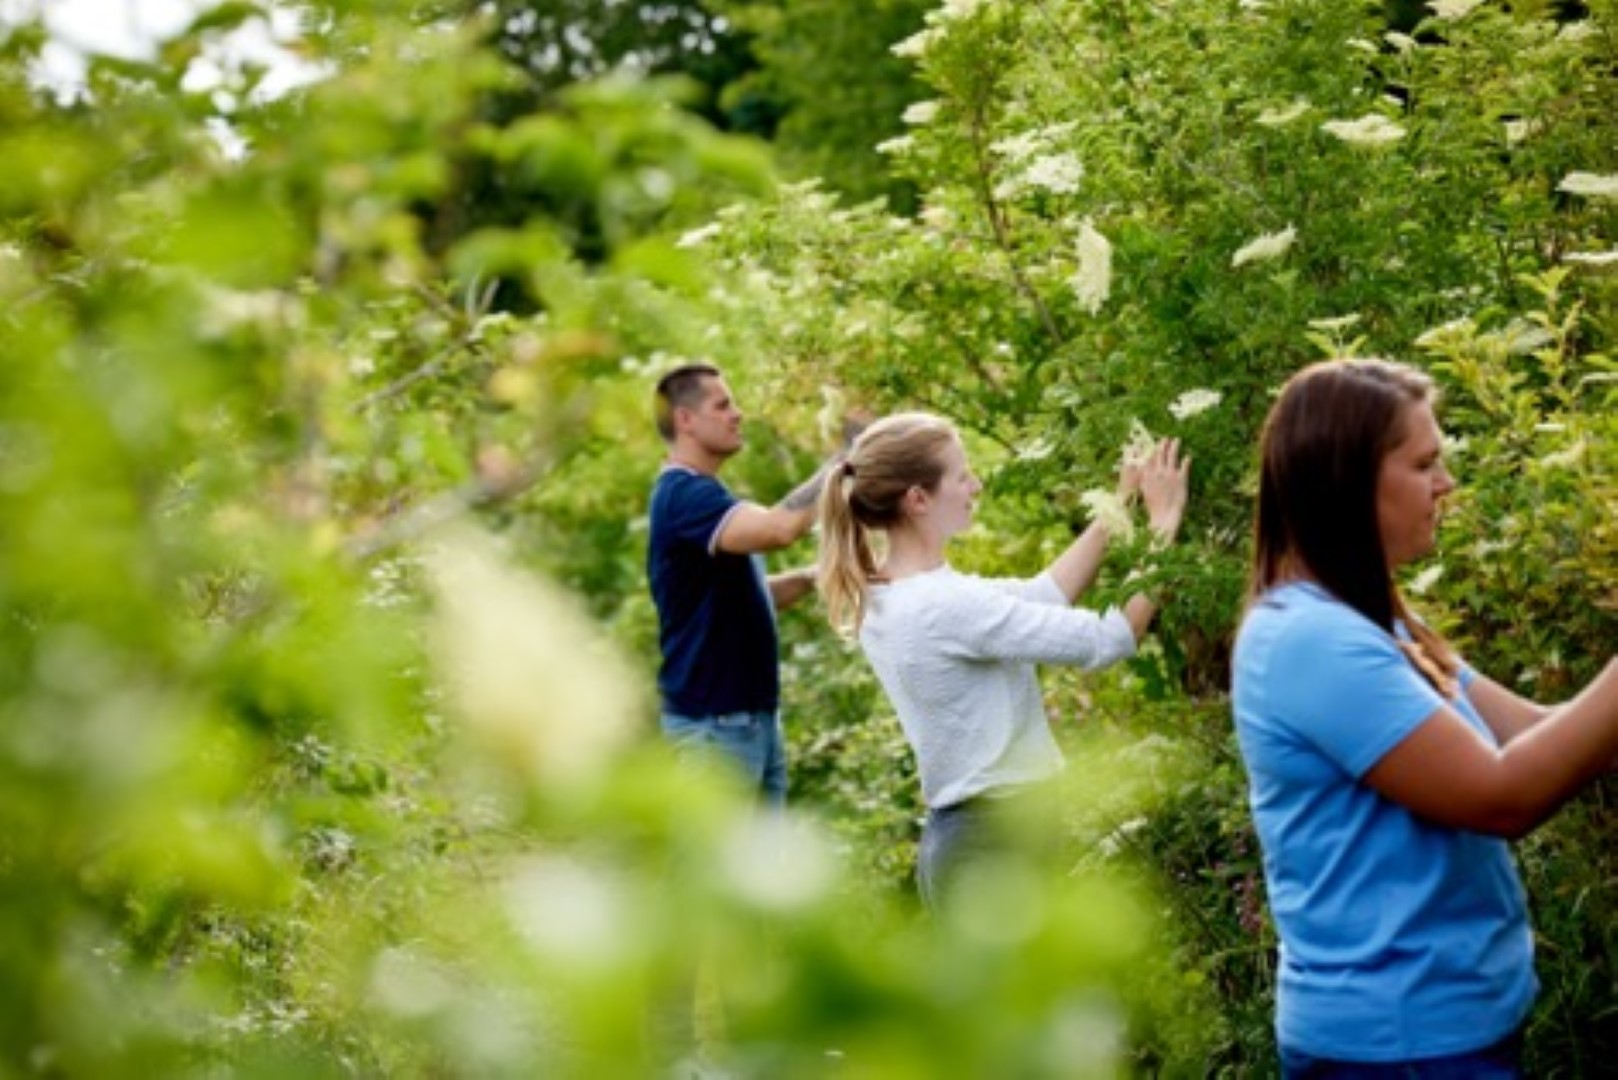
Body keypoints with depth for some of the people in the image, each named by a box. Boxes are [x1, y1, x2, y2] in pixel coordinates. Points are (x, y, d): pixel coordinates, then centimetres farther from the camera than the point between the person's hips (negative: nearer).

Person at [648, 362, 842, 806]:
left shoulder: (705, 495, 16)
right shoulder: (684, 494, -17)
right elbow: (779, 527, -34)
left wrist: (812, 577, 5)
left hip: (754, 716, 10)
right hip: (713, 723, -10)